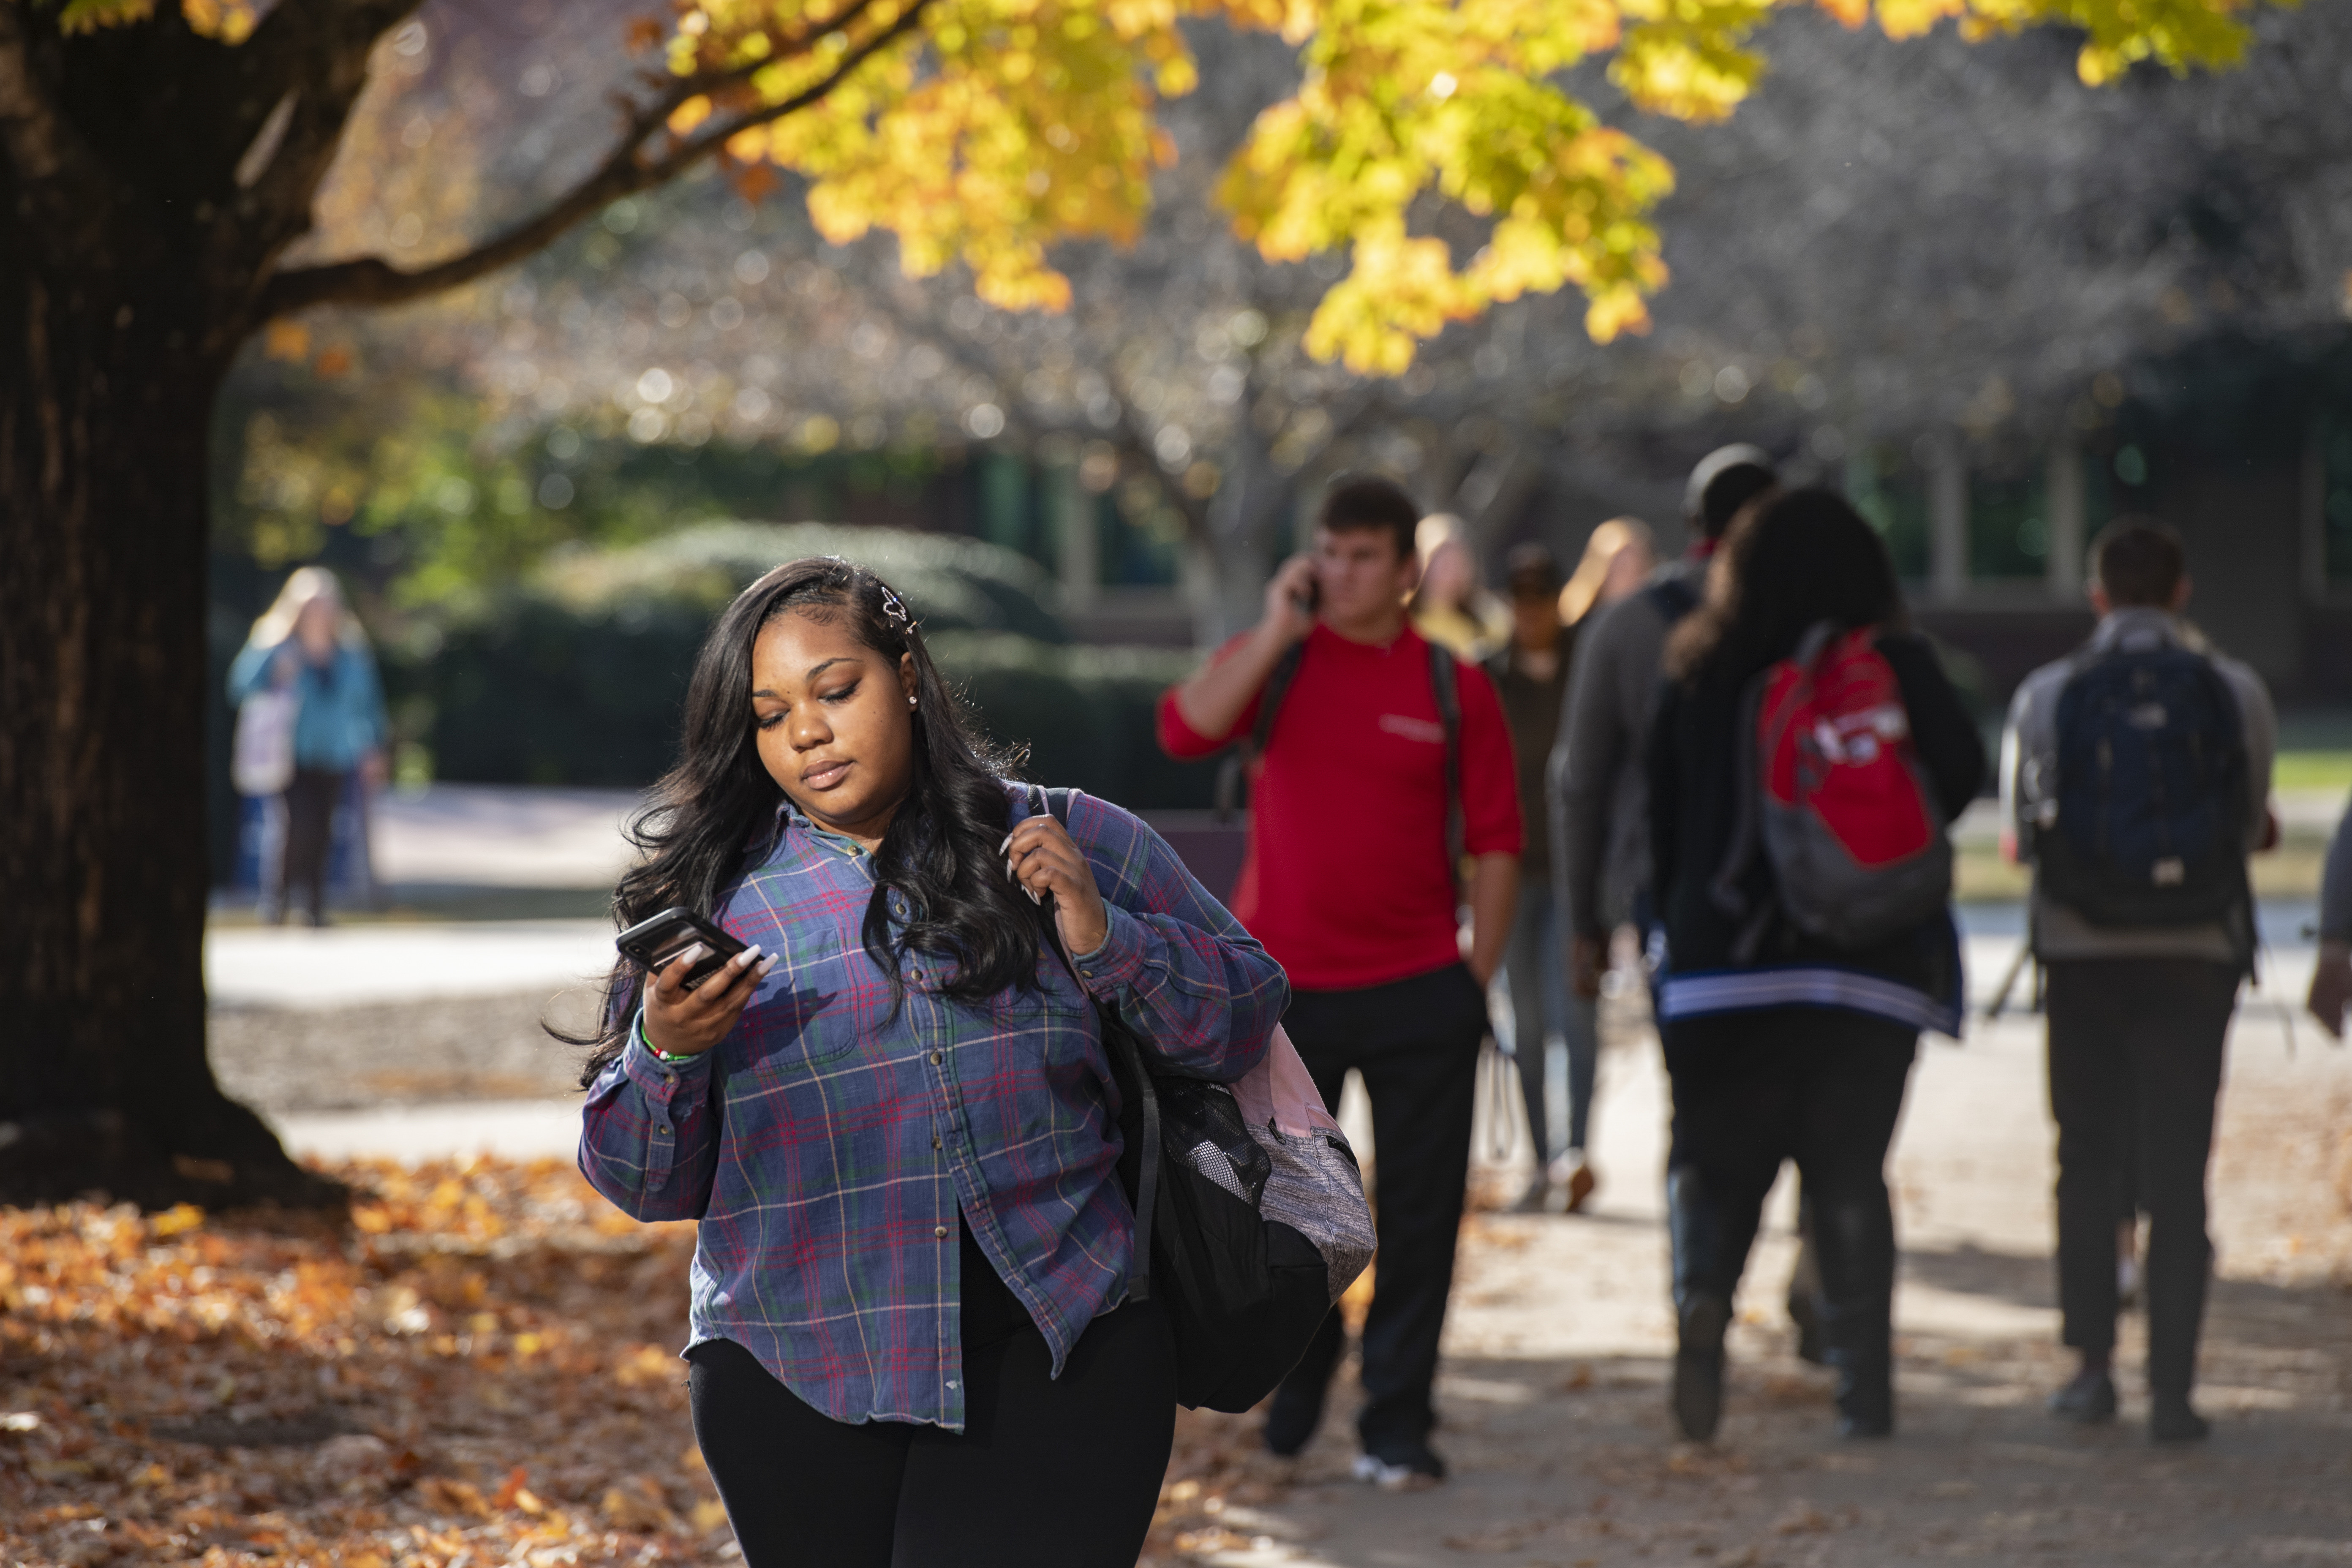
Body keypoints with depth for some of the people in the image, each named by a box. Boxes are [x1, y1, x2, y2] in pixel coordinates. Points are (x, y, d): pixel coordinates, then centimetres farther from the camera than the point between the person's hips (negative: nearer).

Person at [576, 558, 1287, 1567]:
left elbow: (1245, 1019, 7)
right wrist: (663, 1053, -13)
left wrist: (1106, 937, -9)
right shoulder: (713, 897, 6)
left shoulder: (1076, 845, 6)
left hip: (1053, 1363, -1)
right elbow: (645, 1188, 8)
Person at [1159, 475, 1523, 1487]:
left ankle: (1396, 1428, 7)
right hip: (1279, 986, 1)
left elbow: (1496, 841, 3)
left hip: (1419, 994, -1)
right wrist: (1277, 632, -17)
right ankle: (1292, 1396, 32)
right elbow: (1185, 730, -16)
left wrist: (1479, 975, -1)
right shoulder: (1271, 657, 3)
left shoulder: (1453, 685, 1)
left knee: (1419, 1215, -1)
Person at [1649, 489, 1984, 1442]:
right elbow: (1962, 771, -11)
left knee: (1712, 1157, 10)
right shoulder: (1897, 667, -1)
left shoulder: (1698, 677, 5)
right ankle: (1865, 1390, 2)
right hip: (1872, 964, -1)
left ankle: (1703, 1293, -20)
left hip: (1724, 968, 1)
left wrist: (1678, 926, 17)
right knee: (1850, 1174, 7)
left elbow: (1663, 821, 7)